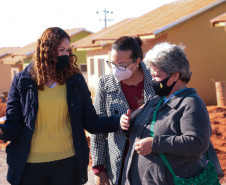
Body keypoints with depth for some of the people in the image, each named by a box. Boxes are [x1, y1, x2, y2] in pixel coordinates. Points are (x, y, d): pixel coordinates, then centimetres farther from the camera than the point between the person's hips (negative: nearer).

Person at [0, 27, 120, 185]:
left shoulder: (75, 80, 4)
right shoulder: (21, 81, 1)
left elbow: (91, 123, 3)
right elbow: (14, 127, -2)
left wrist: (119, 122, -13)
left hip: (67, 162, 1)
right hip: (30, 165, 0)